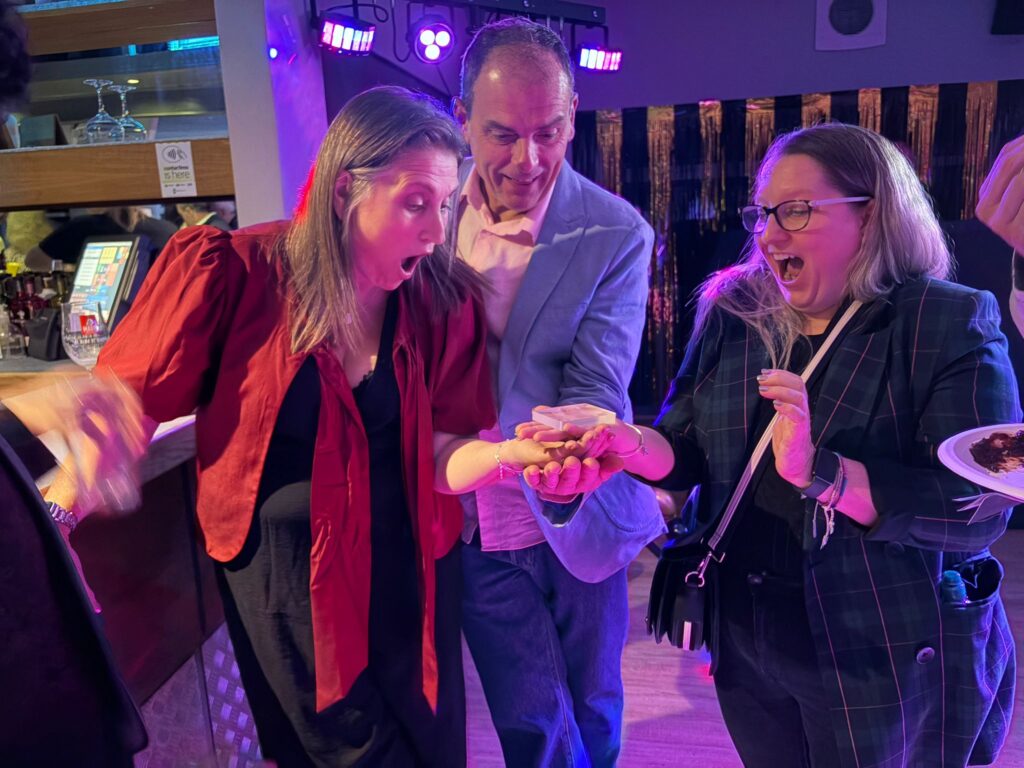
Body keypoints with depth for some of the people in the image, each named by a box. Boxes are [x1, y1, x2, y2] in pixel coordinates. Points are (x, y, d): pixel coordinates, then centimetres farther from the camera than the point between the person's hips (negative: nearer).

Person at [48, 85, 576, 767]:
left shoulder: (443, 298, -8)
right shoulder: (232, 272, -17)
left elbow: (435, 455, -10)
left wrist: (509, 453, -30)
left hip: (408, 568, 3)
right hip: (281, 572, -2)